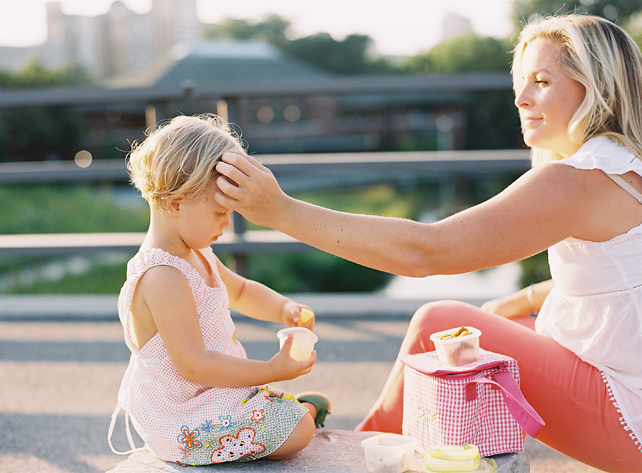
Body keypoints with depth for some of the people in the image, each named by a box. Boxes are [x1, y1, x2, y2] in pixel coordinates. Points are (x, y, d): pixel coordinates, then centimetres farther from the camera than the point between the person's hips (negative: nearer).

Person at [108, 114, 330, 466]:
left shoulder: (195, 255, 7)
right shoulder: (162, 278, -29)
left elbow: (241, 291, 25)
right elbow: (193, 365, -31)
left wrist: (284, 309, 4)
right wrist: (272, 371, -26)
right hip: (187, 428, -11)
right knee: (297, 430, -9)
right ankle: (301, 409, 14)